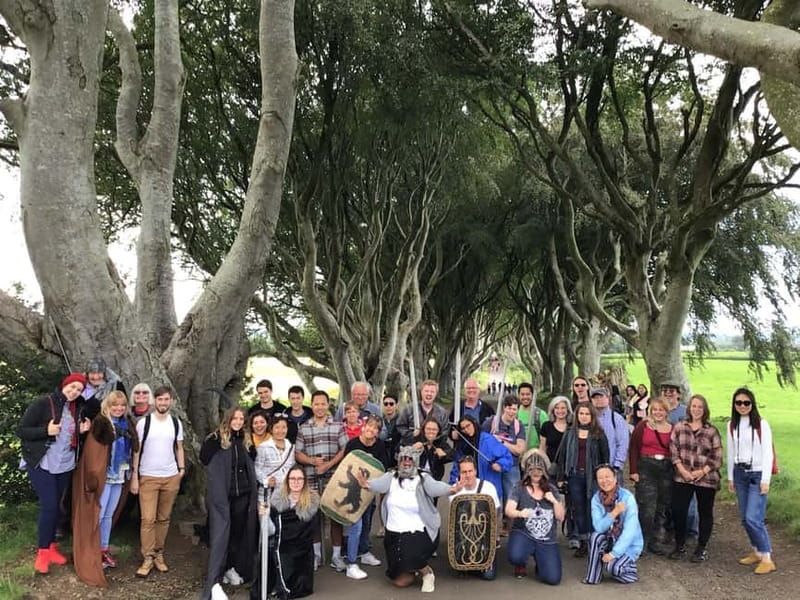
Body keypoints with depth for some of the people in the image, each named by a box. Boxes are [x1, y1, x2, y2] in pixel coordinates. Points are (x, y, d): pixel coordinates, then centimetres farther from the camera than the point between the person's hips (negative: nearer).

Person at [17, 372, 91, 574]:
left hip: (65, 465, 6)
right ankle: (42, 551, 5)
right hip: (42, 465, -6)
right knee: (48, 506, -8)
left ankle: (51, 547, 23)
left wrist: (81, 430, -6)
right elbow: (21, 431, -13)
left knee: (56, 506, 13)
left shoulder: (77, 408, 5)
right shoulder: (43, 404, -14)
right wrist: (46, 430, -25)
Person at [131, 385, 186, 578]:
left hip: (171, 477, 3)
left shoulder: (176, 423, 6)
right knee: (148, 519, -5)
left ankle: (159, 554, 20)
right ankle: (148, 558, 4)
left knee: (164, 518, 9)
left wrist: (182, 469, 3)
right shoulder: (144, 423, -3)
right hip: (148, 477, -3)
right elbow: (137, 450, 0)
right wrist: (134, 476, -3)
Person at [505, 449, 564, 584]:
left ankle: (539, 561, 24)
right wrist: (520, 513, -37)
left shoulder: (552, 490, 8)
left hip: (548, 541, 2)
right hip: (523, 534, -2)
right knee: (515, 556, -34)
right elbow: (508, 510, -15)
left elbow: (561, 517, 6)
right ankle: (520, 565, 7)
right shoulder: (519, 488, -2)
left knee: (553, 579, -12)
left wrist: (555, 501, -11)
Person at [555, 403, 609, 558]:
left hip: (593, 476, -2)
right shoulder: (570, 433, 7)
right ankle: (582, 542, 13)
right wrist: (561, 477, 2)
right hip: (574, 475, 2)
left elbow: (605, 456, 1)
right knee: (578, 509, 6)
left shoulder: (599, 434, 2)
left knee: (592, 509, 0)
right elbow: (562, 455, 7)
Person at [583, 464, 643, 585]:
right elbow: (599, 527, -18)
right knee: (596, 536, -27)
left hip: (629, 545, -4)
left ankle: (630, 568, 7)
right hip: (610, 540, 4)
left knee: (612, 566, -28)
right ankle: (593, 577, -11)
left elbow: (630, 531, -25)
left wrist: (614, 553, -27)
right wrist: (614, 512, -32)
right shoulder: (596, 499, -8)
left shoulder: (627, 497, -21)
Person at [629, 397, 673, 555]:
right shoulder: (642, 426, 1)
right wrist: (633, 471, -7)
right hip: (646, 469, -3)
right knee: (647, 509, -8)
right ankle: (640, 542, 4)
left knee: (661, 509, 8)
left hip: (666, 471, 3)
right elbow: (634, 449, 0)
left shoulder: (672, 429, 7)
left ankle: (653, 541, 21)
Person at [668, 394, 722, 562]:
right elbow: (673, 450, 1)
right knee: (678, 511, 1)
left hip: (706, 478, -1)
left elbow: (717, 456, -3)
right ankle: (680, 546, 18)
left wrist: (703, 471, -12)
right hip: (682, 477, 1)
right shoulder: (679, 427, 2)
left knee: (705, 513, 8)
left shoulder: (711, 431, -2)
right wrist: (682, 469, -9)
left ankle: (702, 549, 23)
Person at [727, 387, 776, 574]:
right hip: (740, 473, 5)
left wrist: (766, 479, -13)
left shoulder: (761, 424, -9)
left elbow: (768, 453, -9)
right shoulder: (732, 425, 6)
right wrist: (730, 477, 13)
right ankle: (757, 552, 23)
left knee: (753, 518, -12)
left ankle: (767, 558, -1)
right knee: (745, 518, 9)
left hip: (757, 474, -5)